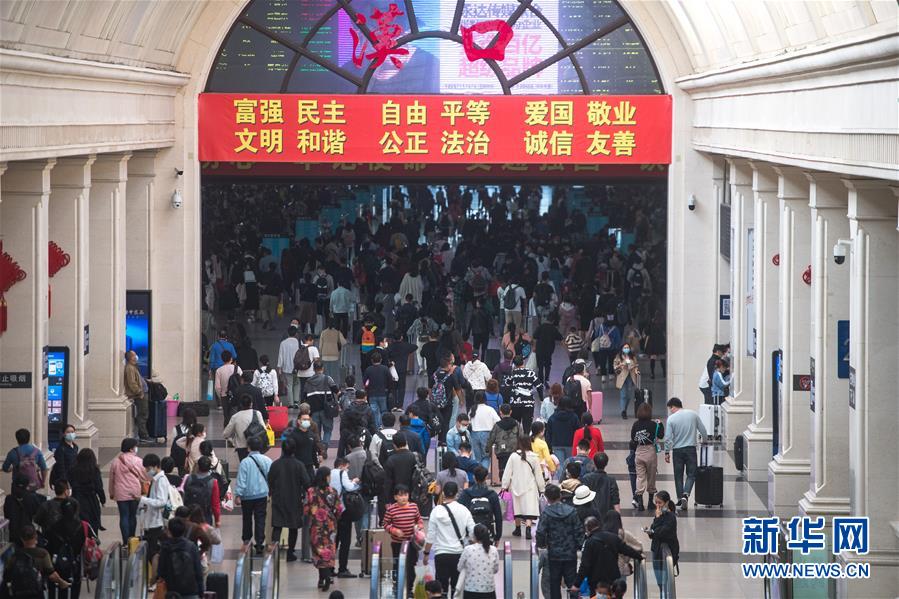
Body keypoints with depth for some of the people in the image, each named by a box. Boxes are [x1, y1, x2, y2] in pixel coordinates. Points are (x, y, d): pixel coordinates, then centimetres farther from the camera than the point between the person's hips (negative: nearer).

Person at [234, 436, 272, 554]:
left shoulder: (245, 462, -14)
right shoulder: (267, 460, -4)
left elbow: (241, 480, -14)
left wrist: (238, 495, -6)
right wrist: (271, 493, 13)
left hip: (247, 495, -2)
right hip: (262, 494, 2)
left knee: (247, 518, 17)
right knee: (260, 519, 5)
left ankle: (246, 538, 29)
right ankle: (259, 543, 1)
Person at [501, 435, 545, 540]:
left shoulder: (513, 457, -6)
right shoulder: (534, 458, -6)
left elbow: (507, 473, -3)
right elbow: (538, 475, 1)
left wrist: (505, 486, 5)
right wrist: (541, 488, 11)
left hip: (516, 487, 2)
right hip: (530, 488, -2)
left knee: (517, 508, 17)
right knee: (529, 508, -6)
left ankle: (518, 529, 29)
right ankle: (528, 529, -24)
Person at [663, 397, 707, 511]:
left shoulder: (671, 419, -6)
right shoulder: (693, 414, 0)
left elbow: (668, 438, -7)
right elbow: (703, 430, 4)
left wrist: (667, 452, 2)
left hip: (677, 450, -1)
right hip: (691, 448, 1)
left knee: (678, 475, 11)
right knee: (691, 474, 4)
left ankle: (680, 498, 15)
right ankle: (685, 495, -17)